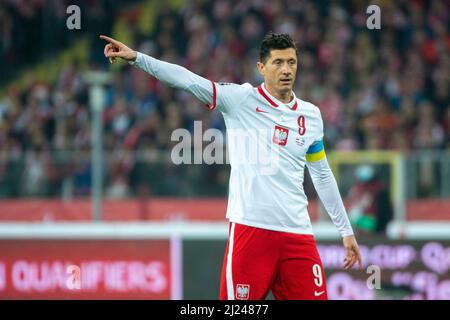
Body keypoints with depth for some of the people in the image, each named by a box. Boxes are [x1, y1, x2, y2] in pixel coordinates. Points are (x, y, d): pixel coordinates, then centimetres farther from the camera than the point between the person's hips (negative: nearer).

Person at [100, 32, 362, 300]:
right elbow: (188, 80, -10)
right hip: (250, 228, -4)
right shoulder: (241, 99, 1)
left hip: (298, 234, 4)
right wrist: (136, 57, -20)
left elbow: (323, 176, 22)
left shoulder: (311, 115, 13)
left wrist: (346, 230, 23)